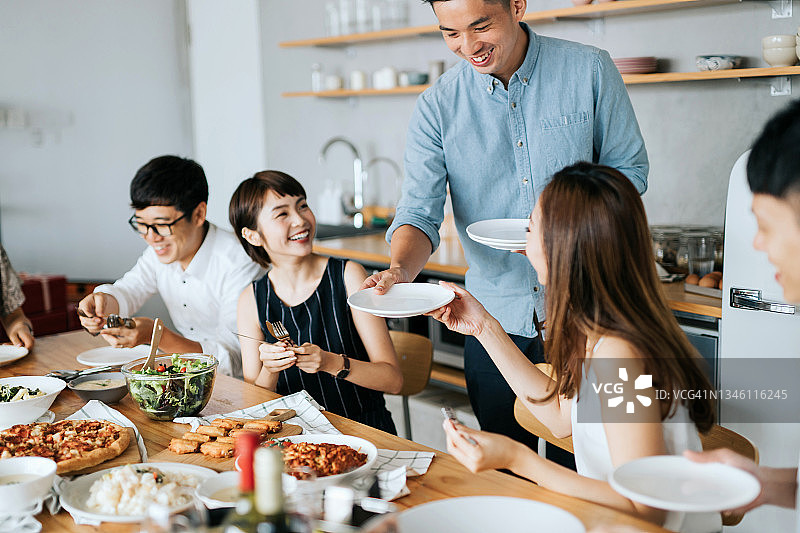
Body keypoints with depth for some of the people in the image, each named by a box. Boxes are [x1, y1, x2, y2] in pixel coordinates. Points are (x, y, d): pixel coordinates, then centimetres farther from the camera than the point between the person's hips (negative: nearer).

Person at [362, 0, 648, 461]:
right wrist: (401, 268, -29)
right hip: (495, 317, 1)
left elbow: (629, 168, 3)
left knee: (574, 469, 10)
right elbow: (421, 211, -8)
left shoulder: (589, 69, -4)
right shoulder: (437, 107, -3)